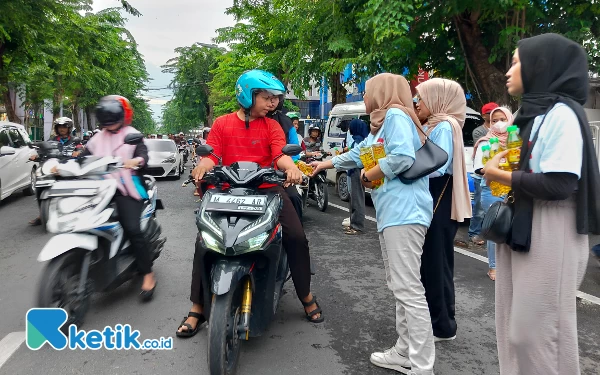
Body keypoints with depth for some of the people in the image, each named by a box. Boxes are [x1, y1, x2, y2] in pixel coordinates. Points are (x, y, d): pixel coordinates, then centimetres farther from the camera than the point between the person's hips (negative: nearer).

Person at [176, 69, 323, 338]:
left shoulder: (272, 126, 7)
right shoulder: (222, 123, 8)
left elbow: (280, 154, -10)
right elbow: (211, 155, -2)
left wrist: (291, 167, -33)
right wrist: (202, 167, -26)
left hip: (267, 190, 0)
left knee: (297, 237, -13)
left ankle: (306, 296, 10)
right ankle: (197, 308, 3)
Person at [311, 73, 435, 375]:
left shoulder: (395, 115, -5)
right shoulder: (382, 124, 24)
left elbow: (402, 157, -21)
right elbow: (358, 153, 36)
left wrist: (369, 175, -7)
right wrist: (325, 164, 44)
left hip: (404, 212, -10)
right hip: (393, 213, 10)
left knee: (409, 290, -9)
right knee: (399, 288, 12)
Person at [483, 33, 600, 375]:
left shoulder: (561, 114, -13)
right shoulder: (532, 113, 15)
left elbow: (559, 184, -21)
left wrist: (499, 175, -12)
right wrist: (495, 162, 5)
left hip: (550, 234, -9)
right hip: (521, 228, 9)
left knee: (538, 326, 0)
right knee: (515, 322, 14)